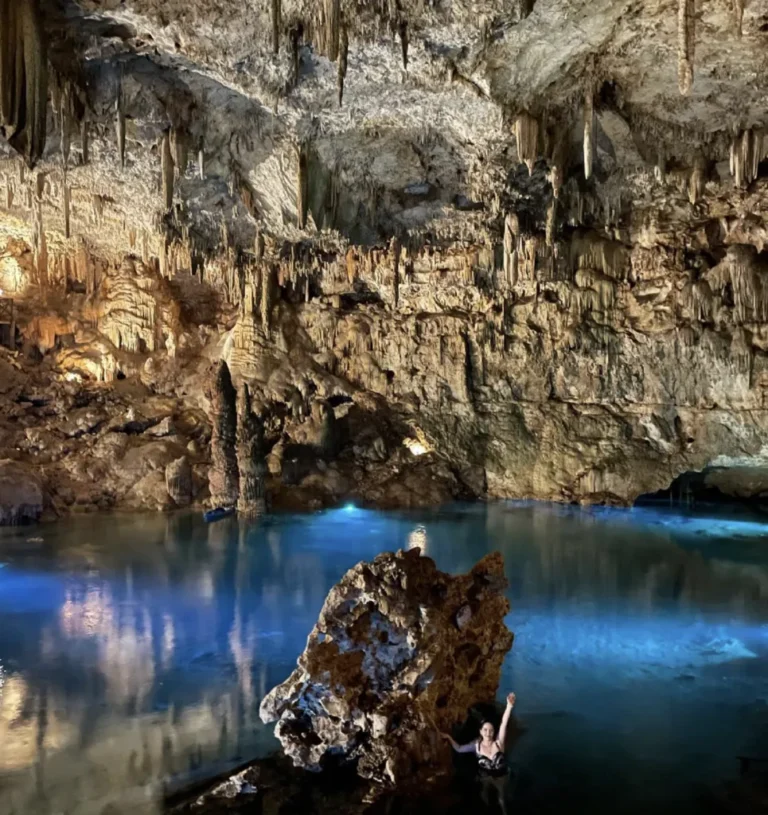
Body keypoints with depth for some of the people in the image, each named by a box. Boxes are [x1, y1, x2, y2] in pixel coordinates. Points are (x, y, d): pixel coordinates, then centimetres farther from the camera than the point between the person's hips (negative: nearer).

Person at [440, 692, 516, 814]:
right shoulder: (476, 745, -18)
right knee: (485, 799, 29)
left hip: (500, 778, -2)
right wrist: (449, 738, -19)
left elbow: (504, 724, -42)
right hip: (485, 778, 2)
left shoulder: (498, 743, -26)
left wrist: (509, 706, -55)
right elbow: (459, 749, -3)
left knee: (502, 800, 24)